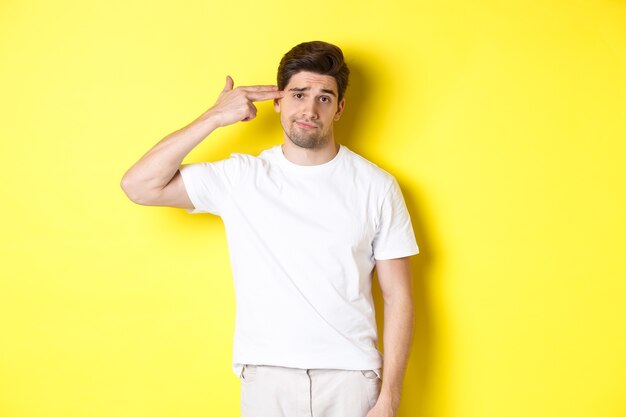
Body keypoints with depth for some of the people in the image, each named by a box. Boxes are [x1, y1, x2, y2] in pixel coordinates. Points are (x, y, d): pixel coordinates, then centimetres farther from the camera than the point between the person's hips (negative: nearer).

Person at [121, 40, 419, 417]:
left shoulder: (376, 186, -2)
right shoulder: (241, 178, 0)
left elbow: (398, 296, -1)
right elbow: (139, 186, -8)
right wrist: (213, 119, -11)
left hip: (351, 376, -1)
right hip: (268, 376, 1)